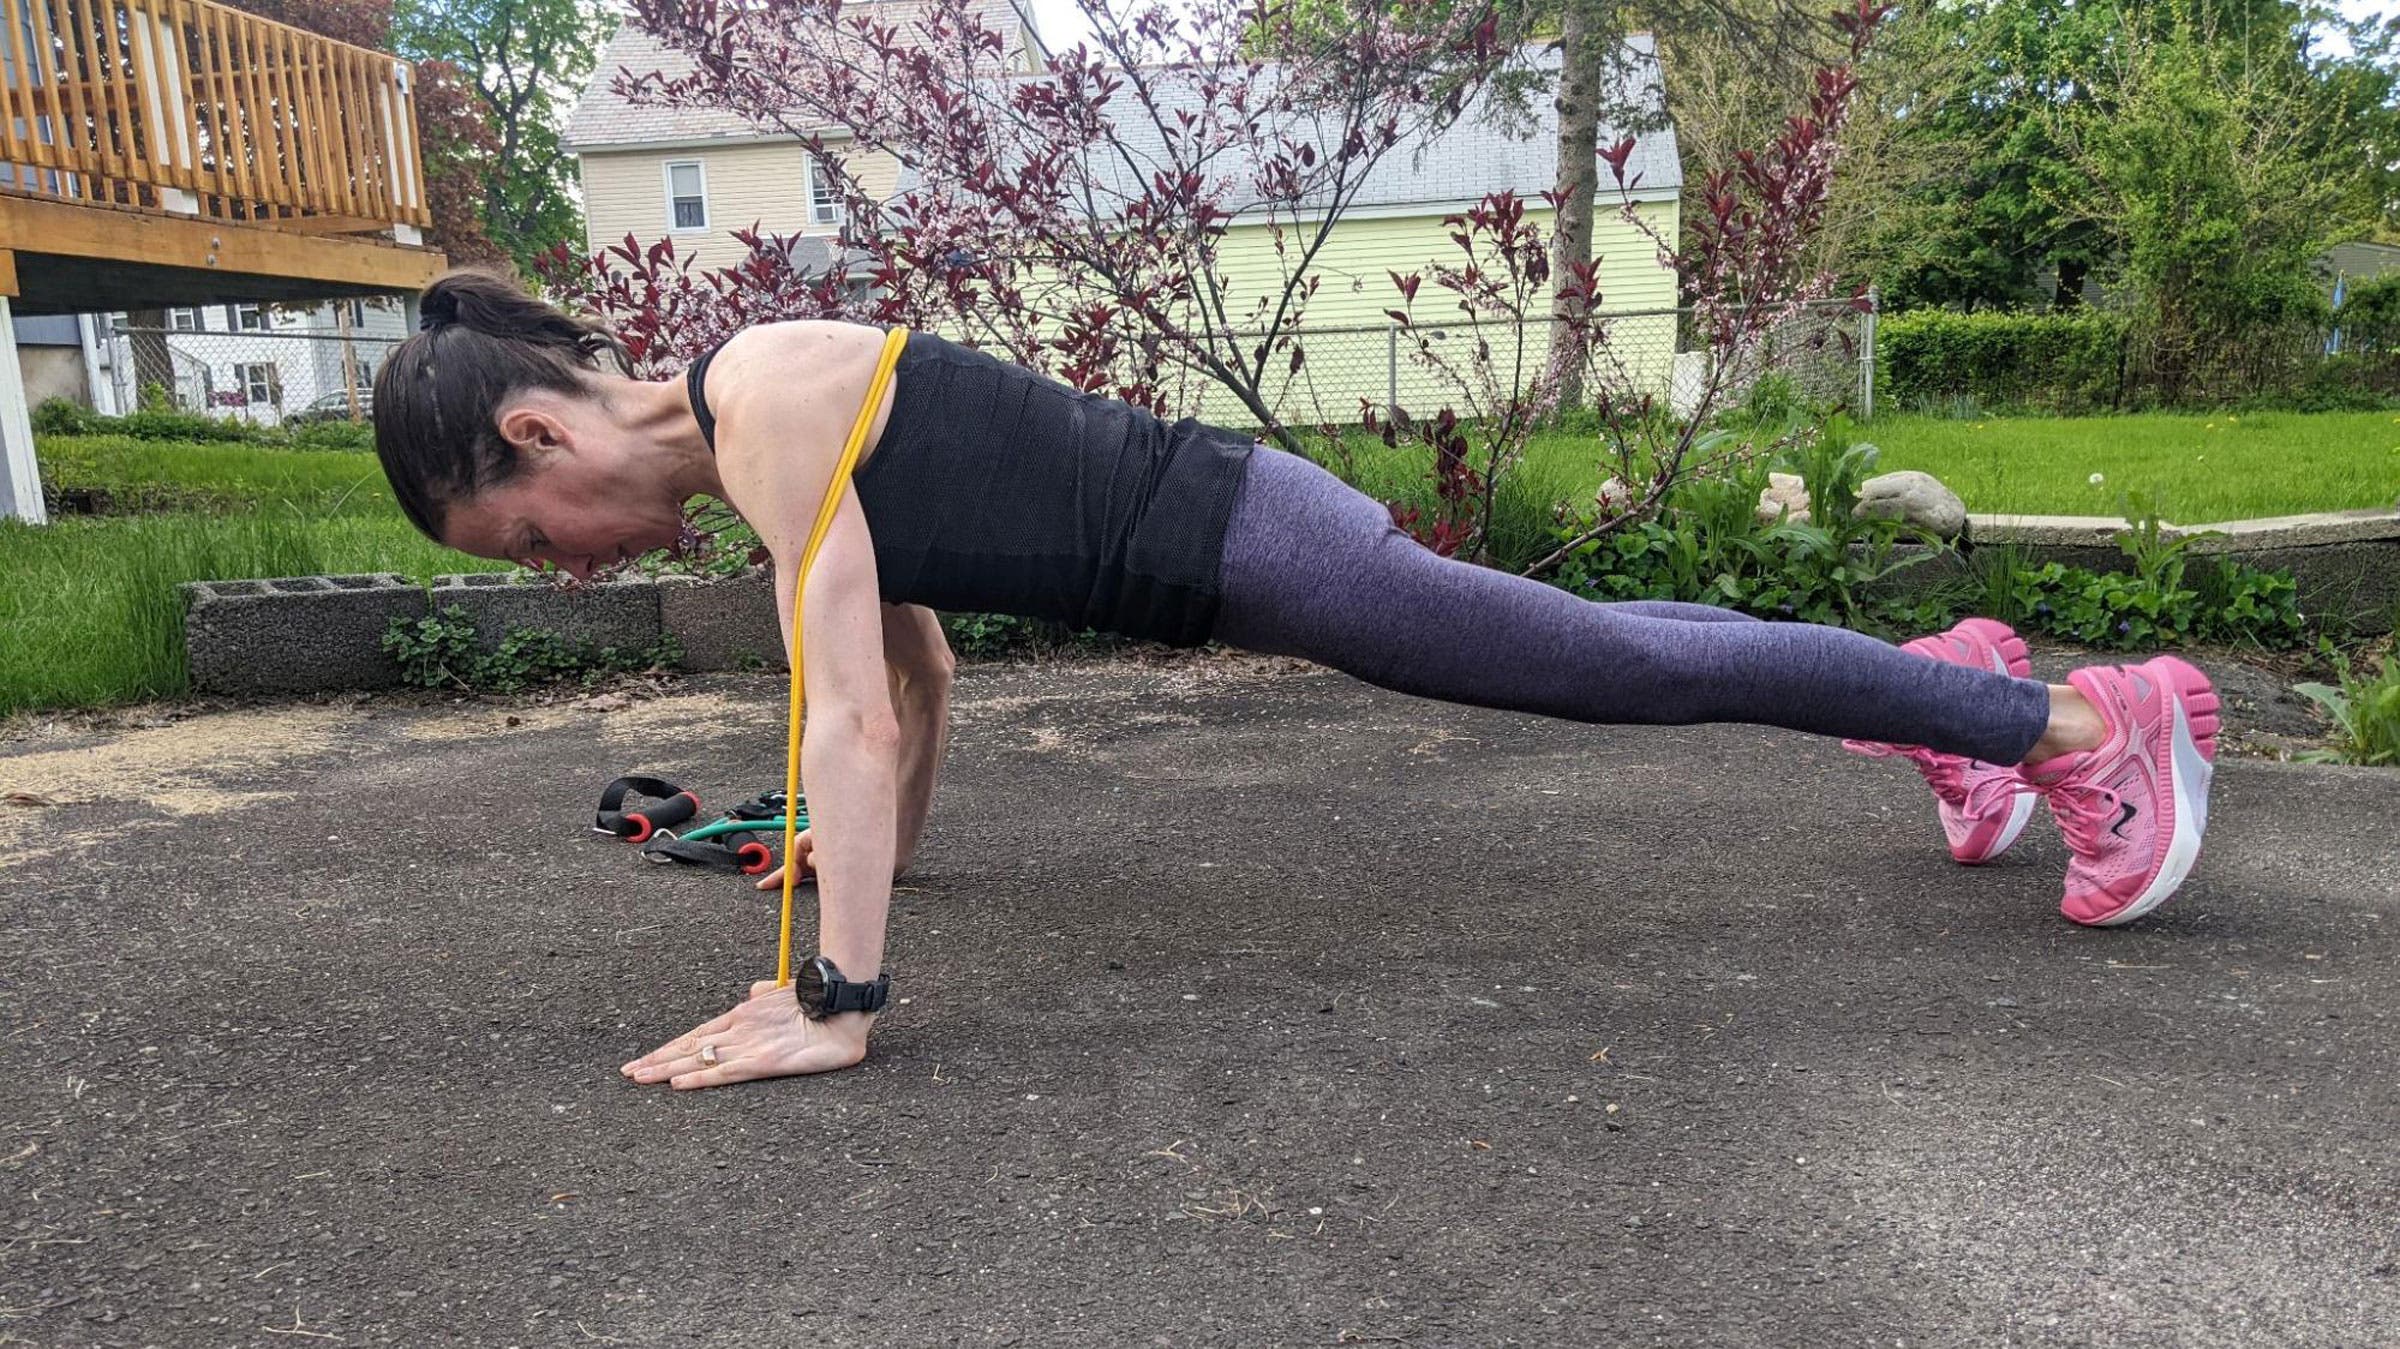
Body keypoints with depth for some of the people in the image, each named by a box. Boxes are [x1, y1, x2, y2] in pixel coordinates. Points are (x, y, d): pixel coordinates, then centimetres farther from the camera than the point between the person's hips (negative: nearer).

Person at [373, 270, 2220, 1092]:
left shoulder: (765, 406, -17)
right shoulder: (787, 456, 11)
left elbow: (847, 713, -24)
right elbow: (919, 671, 22)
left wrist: (835, 1005, -22)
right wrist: (892, 846, 33)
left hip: (1229, 537, -8)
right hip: (1205, 552, 8)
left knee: (1639, 666, 0)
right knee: (1607, 654, 19)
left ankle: (2091, 713, 16)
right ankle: (1960, 687, 39)